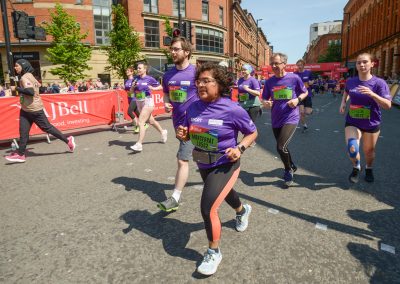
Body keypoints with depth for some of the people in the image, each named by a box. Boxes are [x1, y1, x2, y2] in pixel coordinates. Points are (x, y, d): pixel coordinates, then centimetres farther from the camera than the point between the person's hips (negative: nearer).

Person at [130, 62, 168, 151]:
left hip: (147, 102, -7)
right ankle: (163, 132, 44)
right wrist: (133, 86, -10)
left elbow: (160, 87, 0)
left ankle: (139, 144, -13)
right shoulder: (136, 79, 5)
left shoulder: (150, 79, -9)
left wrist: (153, 88, -18)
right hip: (139, 103, 7)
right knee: (151, 121, 20)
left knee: (141, 122, -15)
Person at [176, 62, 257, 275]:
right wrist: (182, 134, -16)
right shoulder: (193, 108, -7)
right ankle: (242, 210, 67)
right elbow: (189, 136, 6)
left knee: (208, 207, -16)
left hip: (225, 165, -6)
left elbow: (252, 133, -7)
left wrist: (240, 148, -23)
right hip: (203, 164, 7)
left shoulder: (232, 109, -21)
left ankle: (214, 252, 12)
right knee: (223, 193, 30)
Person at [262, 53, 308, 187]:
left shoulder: (294, 78, -7)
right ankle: (292, 166, 45)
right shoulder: (269, 81, 1)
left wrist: (298, 99, -13)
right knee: (281, 147, 17)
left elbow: (305, 92, 7)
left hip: (291, 118, -5)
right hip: (275, 119, 5)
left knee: (281, 147, -18)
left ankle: (288, 170, 11)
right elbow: (264, 98, 9)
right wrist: (265, 103, -14)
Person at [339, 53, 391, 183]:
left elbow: (388, 105, -20)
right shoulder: (350, 81, -3)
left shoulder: (379, 83, -14)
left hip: (372, 124, -1)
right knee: (352, 149, -17)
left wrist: (372, 94, -33)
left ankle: (368, 168, 45)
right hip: (352, 122, 1)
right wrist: (343, 103, 2)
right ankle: (356, 167, 15)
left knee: (369, 150, 12)